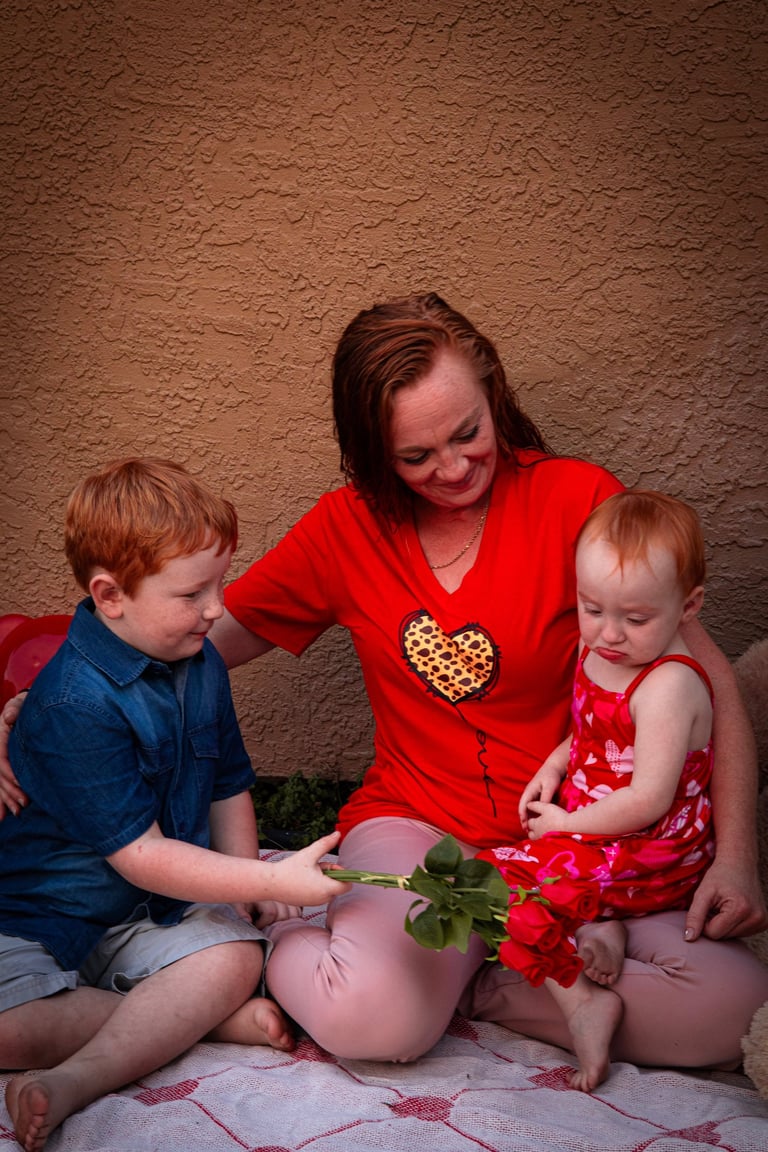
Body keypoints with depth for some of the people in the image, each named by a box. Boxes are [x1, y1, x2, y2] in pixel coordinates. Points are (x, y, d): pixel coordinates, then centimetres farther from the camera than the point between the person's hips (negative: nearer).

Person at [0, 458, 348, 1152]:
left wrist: (248, 883, 4)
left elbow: (227, 786, 15)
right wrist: (271, 881, -29)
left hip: (155, 914, 6)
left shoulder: (201, 664, 0)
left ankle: (76, 1079, -28)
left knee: (236, 956, -24)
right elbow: (140, 854, -26)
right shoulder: (74, 703, -26)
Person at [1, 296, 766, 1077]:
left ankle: (473, 986, -6)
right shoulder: (349, 528, 1)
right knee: (372, 1013, -33)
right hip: (415, 823, 0)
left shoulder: (575, 499, -7)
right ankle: (282, 943, 1)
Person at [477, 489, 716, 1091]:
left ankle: (583, 998, -10)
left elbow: (647, 802, -27)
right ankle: (594, 926, -6)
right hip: (594, 830, 9)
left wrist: (565, 824, -15)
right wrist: (554, 765, 1)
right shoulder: (598, 651, 1)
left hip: (649, 855, -9)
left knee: (499, 880, -14)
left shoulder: (668, 685, -25)